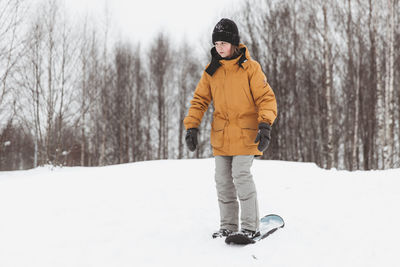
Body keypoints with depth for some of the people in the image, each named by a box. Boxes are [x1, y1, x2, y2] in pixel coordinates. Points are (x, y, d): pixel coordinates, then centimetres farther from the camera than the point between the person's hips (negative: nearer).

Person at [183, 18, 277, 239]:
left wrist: (265, 126, -21)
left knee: (241, 176, -13)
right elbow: (200, 100, 11)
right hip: (220, 136, 5)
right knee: (223, 180, 6)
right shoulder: (211, 71, 7)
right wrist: (191, 127, 0)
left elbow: (266, 98, -8)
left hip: (244, 134, -5)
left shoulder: (250, 68, -6)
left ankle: (250, 226, -5)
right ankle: (228, 225, 15)